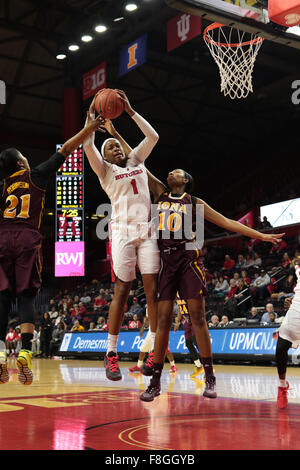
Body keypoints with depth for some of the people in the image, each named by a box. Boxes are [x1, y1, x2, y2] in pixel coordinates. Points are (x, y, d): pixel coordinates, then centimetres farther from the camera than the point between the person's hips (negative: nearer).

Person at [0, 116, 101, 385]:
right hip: (27, 240, -2)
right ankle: (25, 352, -14)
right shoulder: (36, 175, 8)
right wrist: (89, 129, 11)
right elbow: (66, 150, 8)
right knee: (26, 296, -2)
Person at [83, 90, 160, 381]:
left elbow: (153, 136, 15)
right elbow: (88, 144, -6)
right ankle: (111, 354, 1)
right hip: (123, 232, -3)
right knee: (121, 291, -5)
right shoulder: (105, 170, 9)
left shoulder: (137, 161, 21)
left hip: (147, 231, 4)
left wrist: (130, 111, 13)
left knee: (153, 289, -2)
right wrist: (91, 113, 0)